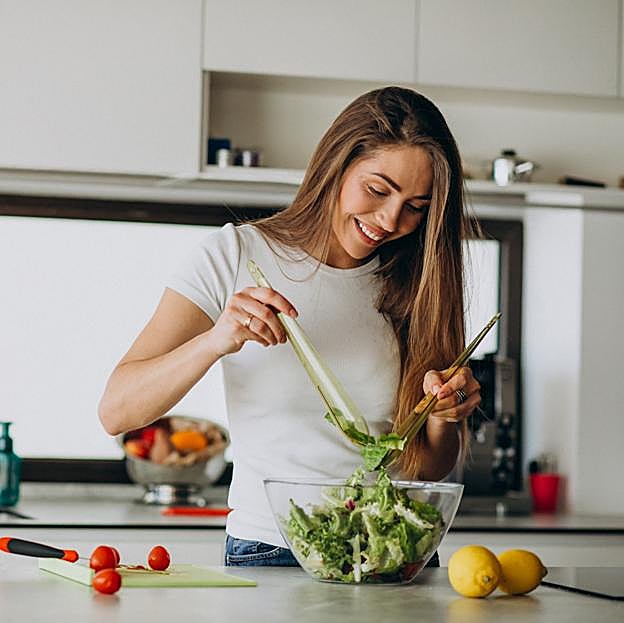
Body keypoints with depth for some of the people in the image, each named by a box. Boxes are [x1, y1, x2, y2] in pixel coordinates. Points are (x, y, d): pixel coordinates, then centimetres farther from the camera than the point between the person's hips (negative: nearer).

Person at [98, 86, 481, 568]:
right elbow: (116, 411, -8)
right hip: (267, 554, -3)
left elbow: (428, 471, 14)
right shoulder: (237, 254, 0)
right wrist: (216, 341, -24)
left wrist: (443, 416, -8)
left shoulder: (414, 285, 9)